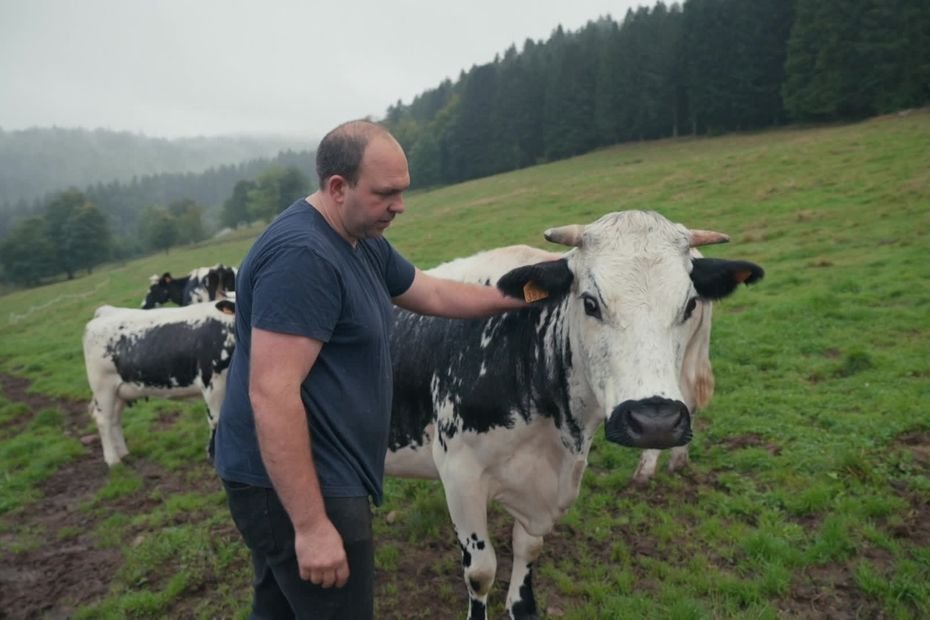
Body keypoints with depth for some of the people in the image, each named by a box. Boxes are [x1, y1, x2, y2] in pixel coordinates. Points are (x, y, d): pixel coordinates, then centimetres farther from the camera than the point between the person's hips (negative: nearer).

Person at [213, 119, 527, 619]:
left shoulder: (363, 243, 7)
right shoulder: (301, 255, -24)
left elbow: (434, 295, 20)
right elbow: (272, 394, -28)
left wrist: (522, 297, 17)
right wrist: (311, 525, -26)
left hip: (315, 477, 10)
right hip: (296, 487, -10)